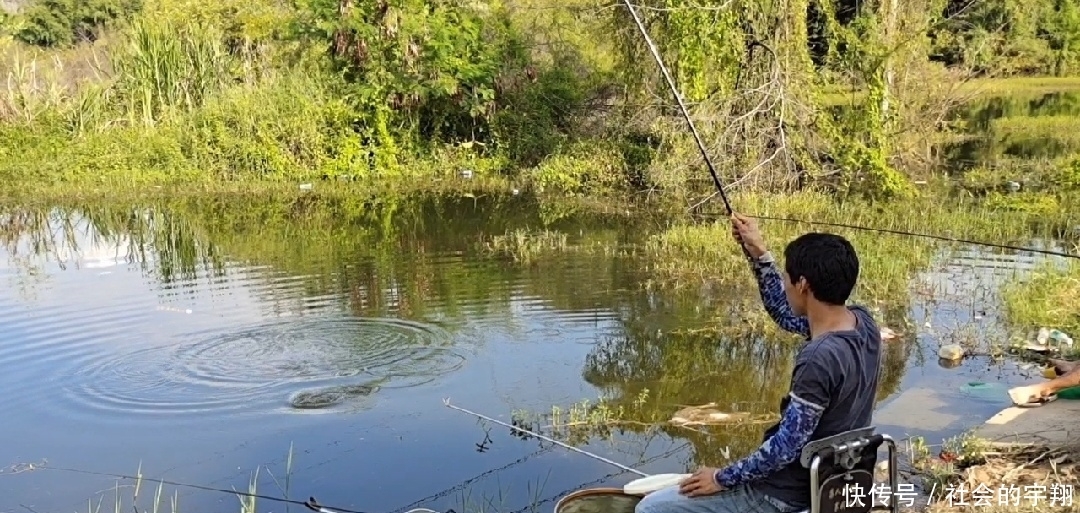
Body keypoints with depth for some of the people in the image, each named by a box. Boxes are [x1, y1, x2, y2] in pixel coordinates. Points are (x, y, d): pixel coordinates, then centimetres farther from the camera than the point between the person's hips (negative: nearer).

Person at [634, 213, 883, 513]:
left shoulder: (820, 360, -32)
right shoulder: (862, 322, -5)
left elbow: (786, 447, -26)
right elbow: (787, 316, 11)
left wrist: (722, 479, -14)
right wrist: (759, 255, 4)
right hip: (827, 479, 9)